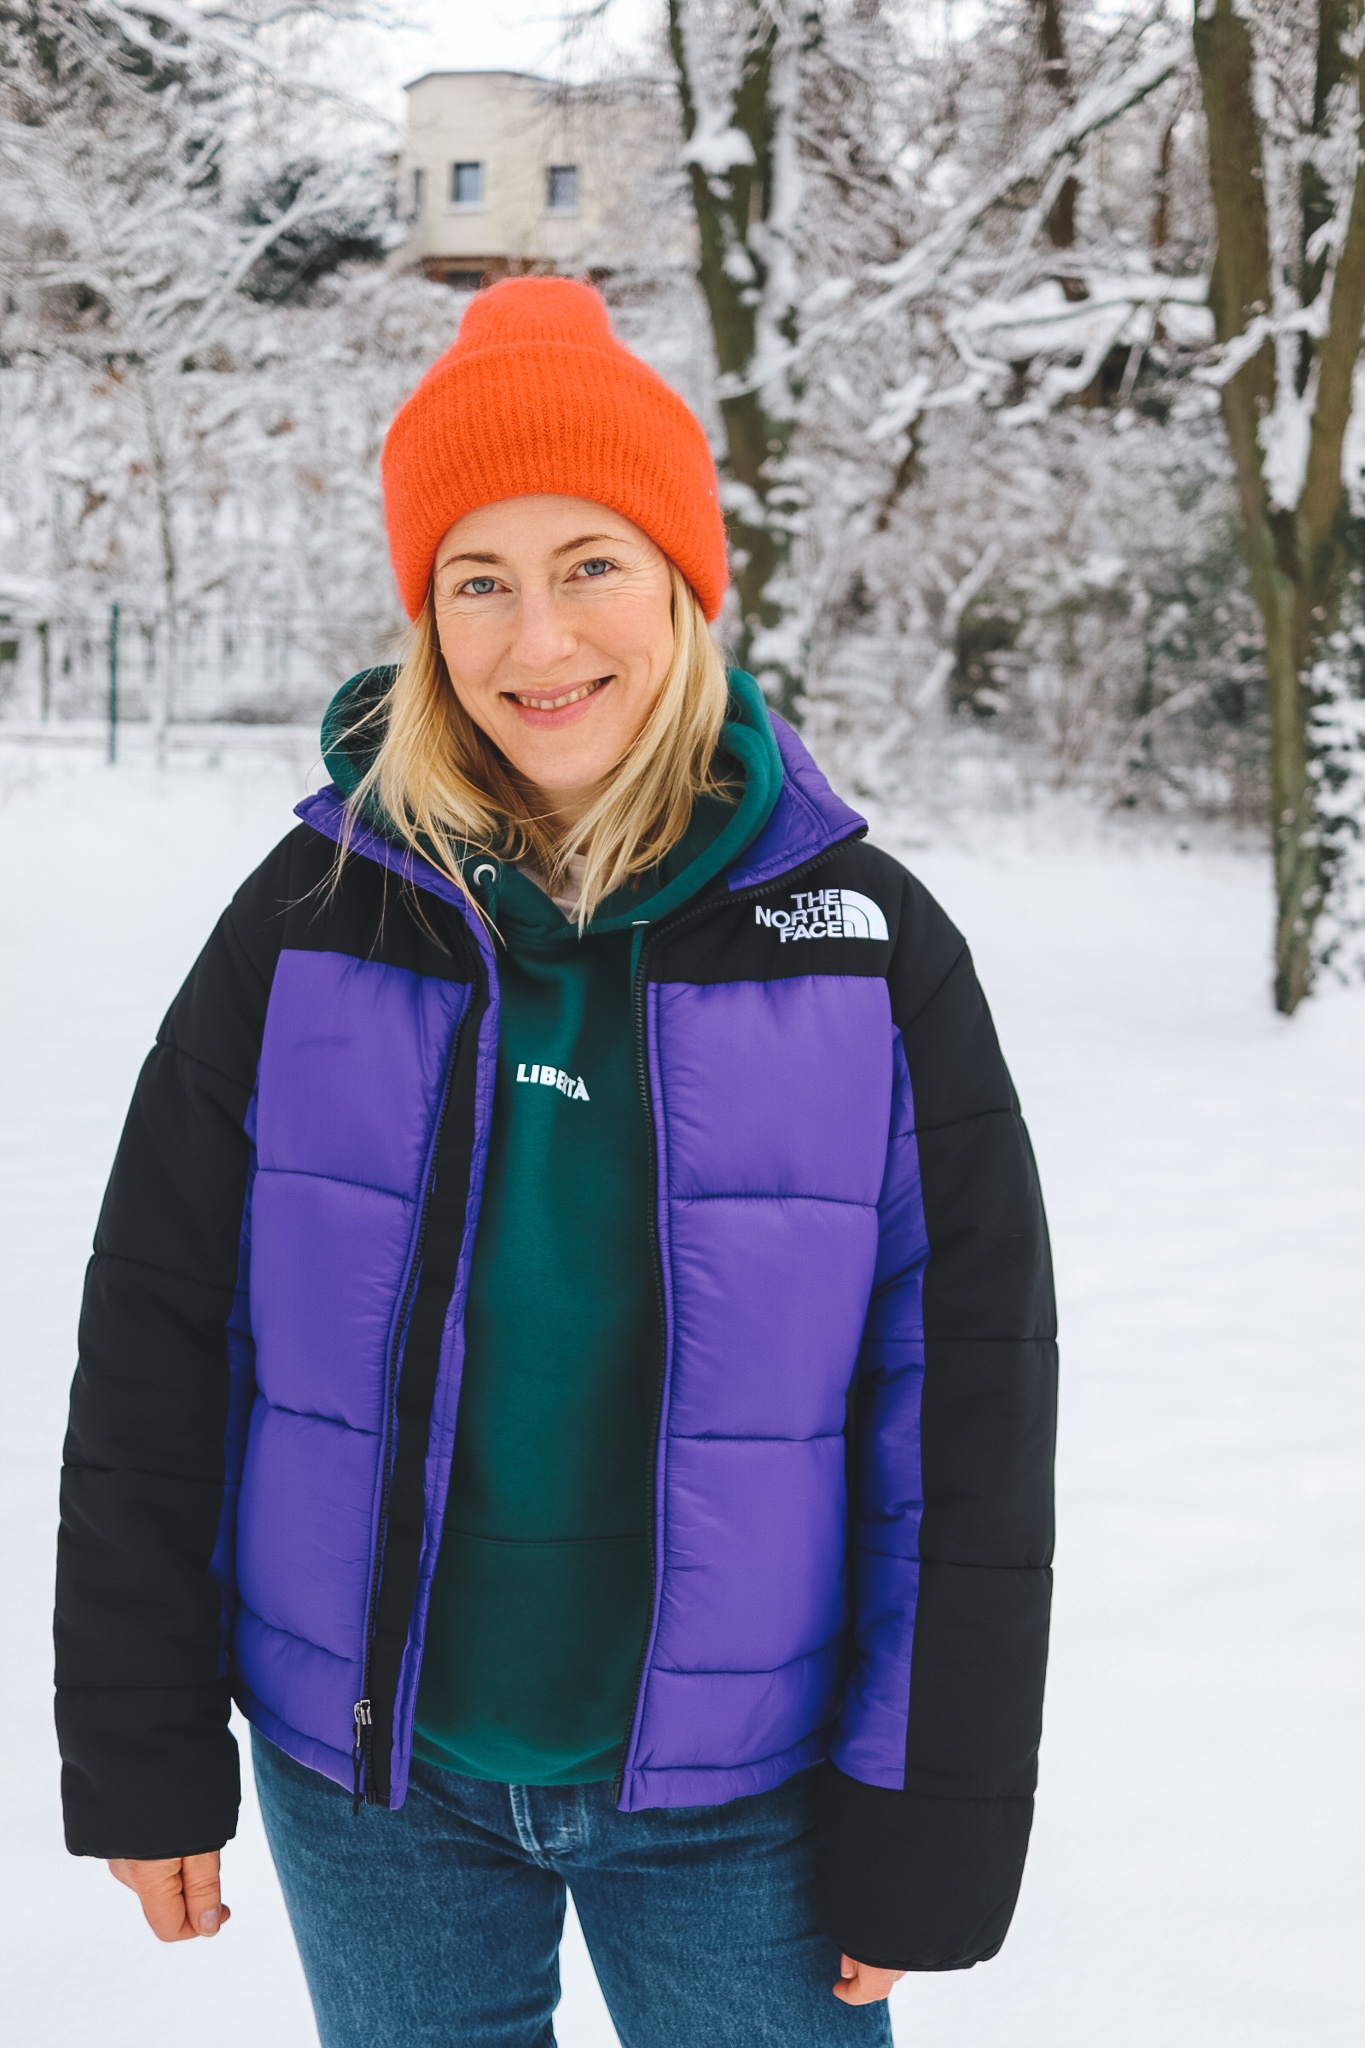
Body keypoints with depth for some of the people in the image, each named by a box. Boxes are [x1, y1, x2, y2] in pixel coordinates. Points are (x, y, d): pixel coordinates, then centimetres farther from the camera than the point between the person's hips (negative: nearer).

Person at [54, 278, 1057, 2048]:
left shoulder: (868, 941, -7)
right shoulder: (313, 922, -5)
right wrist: (140, 1751, 1)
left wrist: (931, 1834, -4)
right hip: (370, 1785, 1)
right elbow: (154, 1342, 0)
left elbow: (968, 1412, -4)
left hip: (735, 1800, 0)